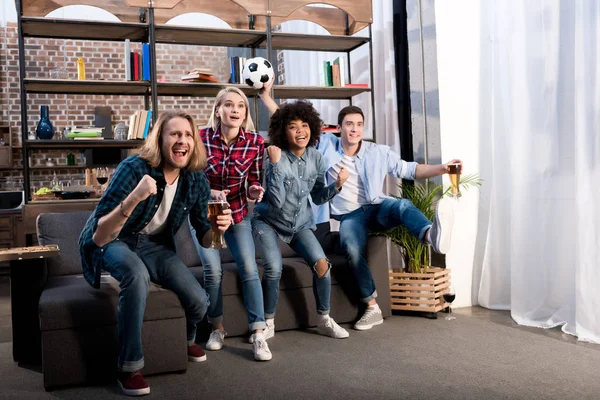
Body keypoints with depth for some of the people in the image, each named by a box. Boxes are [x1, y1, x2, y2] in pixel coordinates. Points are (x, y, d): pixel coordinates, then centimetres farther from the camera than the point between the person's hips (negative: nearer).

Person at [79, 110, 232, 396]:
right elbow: (99, 237, -35)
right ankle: (129, 366, -18)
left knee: (199, 301, -10)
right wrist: (134, 198, -51)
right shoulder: (134, 168, -29)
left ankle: (186, 338, 29)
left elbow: (204, 238, -7)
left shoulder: (196, 180, -15)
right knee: (137, 274, -37)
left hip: (155, 244, 4)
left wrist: (218, 228, -32)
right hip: (113, 241, -4)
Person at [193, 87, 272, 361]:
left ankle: (259, 335, -5)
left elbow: (253, 182, -1)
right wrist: (208, 193, -25)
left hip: (238, 214, 1)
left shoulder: (255, 142, -12)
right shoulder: (200, 138, -17)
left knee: (249, 268, -12)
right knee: (213, 270, -13)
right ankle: (217, 328, 11)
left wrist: (254, 191, -23)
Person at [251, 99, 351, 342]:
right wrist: (275, 164, -33)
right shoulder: (276, 157, -20)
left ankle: (324, 321, 5)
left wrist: (336, 186, -14)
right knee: (274, 268, -25)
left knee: (321, 263, -16)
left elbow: (318, 197, 4)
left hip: (300, 223, 4)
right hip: (268, 221, -4)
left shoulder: (316, 158, -6)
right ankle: (268, 323, -2)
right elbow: (277, 201, -29)